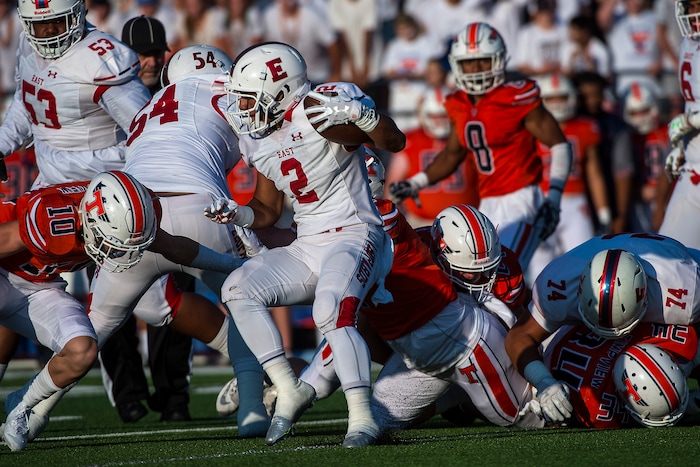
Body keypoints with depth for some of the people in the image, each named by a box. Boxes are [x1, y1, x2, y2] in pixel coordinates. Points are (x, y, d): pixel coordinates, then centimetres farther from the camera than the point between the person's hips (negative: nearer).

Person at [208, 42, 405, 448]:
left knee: (332, 313, -32)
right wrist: (235, 214, -1)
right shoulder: (258, 144, 11)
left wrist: (359, 113, -38)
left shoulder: (316, 116, -15)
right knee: (238, 290, -10)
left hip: (354, 236, -8)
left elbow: (395, 142, -20)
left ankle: (362, 417, -25)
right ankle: (290, 390, -6)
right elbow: (267, 213, 20)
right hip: (307, 247, 8)